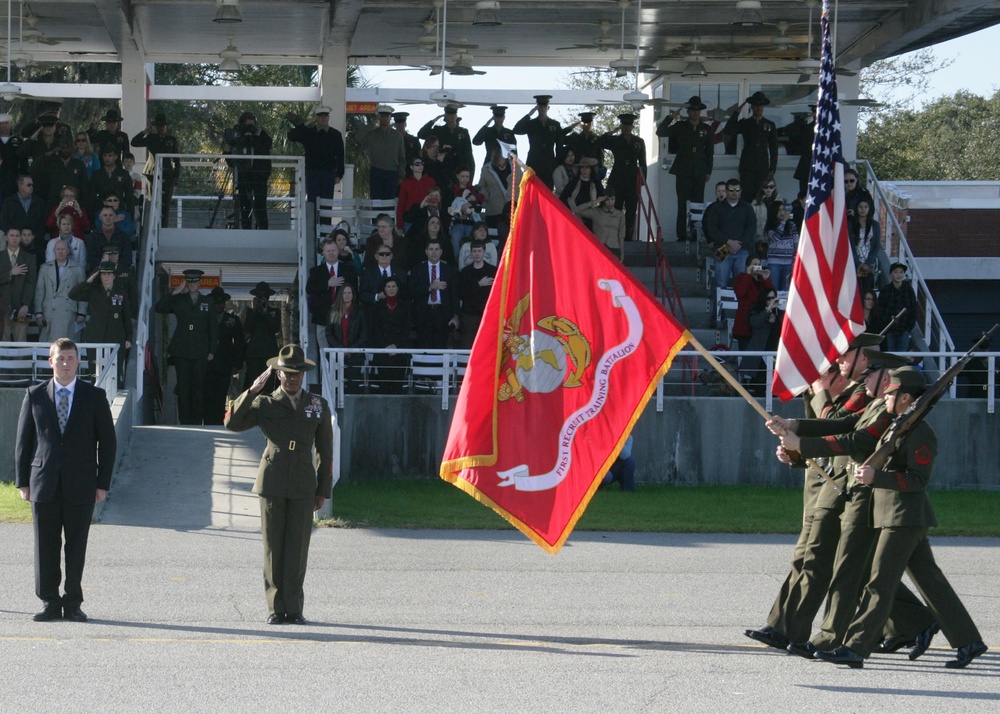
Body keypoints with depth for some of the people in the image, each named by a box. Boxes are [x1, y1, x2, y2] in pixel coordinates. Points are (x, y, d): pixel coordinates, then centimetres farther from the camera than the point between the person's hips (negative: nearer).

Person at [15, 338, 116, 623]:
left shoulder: (94, 396, 4)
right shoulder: (35, 396, 6)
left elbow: (107, 441, 5)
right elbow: (23, 439, 8)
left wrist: (103, 483, -1)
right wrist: (23, 481, 2)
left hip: (81, 484, -1)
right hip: (44, 483, 1)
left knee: (76, 547, 1)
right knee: (45, 546, 3)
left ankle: (72, 604, 9)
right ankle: (49, 603, 11)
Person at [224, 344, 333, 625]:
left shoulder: (318, 406, 11)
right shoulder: (265, 404, 6)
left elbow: (325, 450, 13)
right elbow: (232, 423, -8)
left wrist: (323, 489, 9)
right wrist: (252, 391, -15)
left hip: (303, 486, 1)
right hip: (272, 484, -1)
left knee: (297, 547, 0)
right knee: (274, 547, 0)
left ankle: (294, 608, 5)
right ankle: (276, 608, 4)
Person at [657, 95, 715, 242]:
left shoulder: (706, 129, 12)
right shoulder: (680, 127, 7)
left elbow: (710, 152, 15)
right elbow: (660, 132, -1)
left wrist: (708, 172, 10)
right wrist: (670, 118, -12)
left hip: (699, 173, 1)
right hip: (683, 172, -1)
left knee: (698, 204, -4)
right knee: (682, 204, -5)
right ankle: (682, 235, -5)